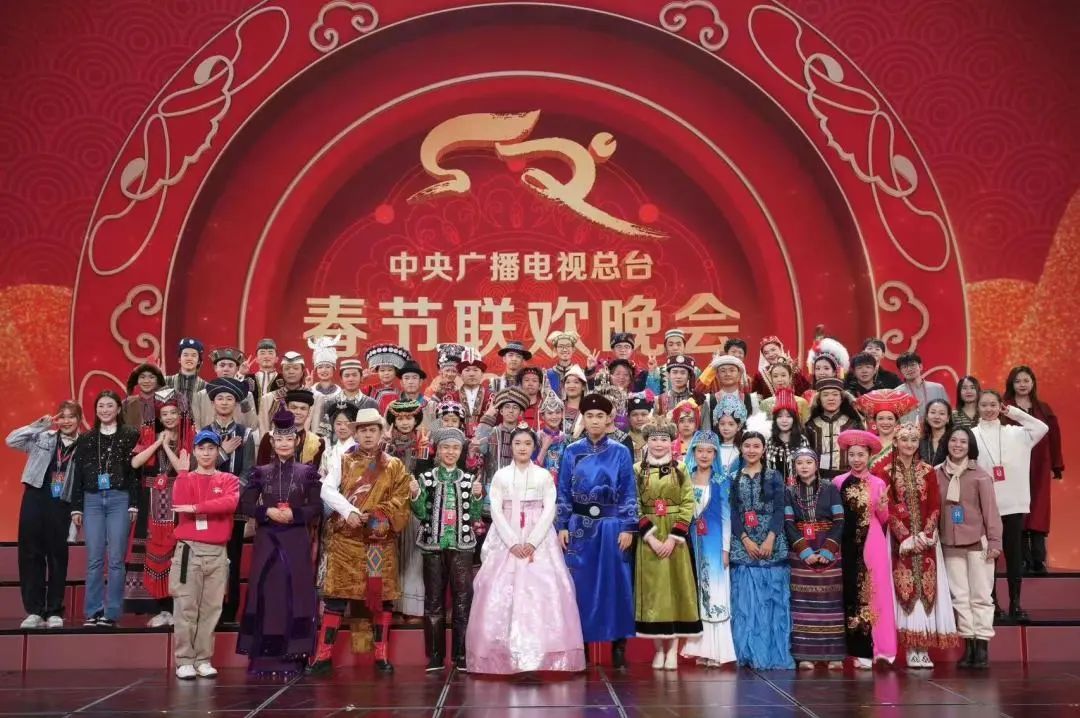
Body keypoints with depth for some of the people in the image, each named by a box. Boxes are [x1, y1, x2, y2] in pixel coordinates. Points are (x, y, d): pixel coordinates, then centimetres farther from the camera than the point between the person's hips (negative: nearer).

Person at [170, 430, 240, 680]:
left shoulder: (229, 480, 8)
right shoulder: (185, 478, 9)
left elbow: (231, 502, -14)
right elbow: (178, 504, -9)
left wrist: (196, 507, -19)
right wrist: (183, 471, -8)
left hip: (217, 552, 1)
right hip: (188, 549, -1)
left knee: (211, 607, 2)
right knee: (185, 607, -5)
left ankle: (204, 660, 8)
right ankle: (184, 660, -1)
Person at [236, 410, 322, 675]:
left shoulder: (308, 472, 5)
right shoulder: (260, 472, 7)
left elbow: (317, 507, 1)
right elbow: (245, 504, 3)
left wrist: (294, 514, -14)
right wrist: (268, 512, -13)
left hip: (296, 541, 0)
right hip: (267, 540, 1)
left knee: (295, 593, -2)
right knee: (266, 593, -2)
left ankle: (292, 656, 3)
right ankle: (263, 656, 4)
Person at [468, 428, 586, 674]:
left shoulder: (544, 476, 6)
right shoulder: (500, 476, 7)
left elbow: (549, 511, -1)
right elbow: (496, 511, -1)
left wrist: (532, 542, -13)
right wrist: (513, 542, -13)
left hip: (539, 542, -1)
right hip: (506, 541, 1)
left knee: (543, 591, -11)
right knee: (501, 594, -7)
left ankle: (539, 655, -9)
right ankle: (505, 656, -3)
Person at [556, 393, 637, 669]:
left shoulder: (620, 452, 2)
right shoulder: (571, 452, 5)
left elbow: (629, 493, 0)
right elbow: (563, 493, 5)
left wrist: (628, 528, -7)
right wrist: (561, 527, -1)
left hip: (610, 525, -1)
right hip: (579, 525, 1)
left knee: (614, 582, 1)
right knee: (580, 584, 3)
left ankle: (618, 647, 8)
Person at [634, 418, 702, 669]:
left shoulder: (680, 469, 3)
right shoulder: (637, 470, 2)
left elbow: (688, 505, -2)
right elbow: (634, 508, -1)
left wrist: (673, 537, -12)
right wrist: (650, 537, -13)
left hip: (676, 537, 0)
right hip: (648, 538, 0)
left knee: (675, 587, 1)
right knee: (652, 589, 1)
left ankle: (672, 649, 7)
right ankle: (658, 649, 9)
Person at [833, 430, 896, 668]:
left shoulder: (878, 484, 4)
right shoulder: (838, 482, 5)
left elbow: (883, 520, 6)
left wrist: (882, 507, -13)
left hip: (871, 544, -1)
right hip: (846, 544, 1)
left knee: (871, 592, -2)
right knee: (848, 592, 2)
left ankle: (870, 648, 0)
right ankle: (853, 648, 7)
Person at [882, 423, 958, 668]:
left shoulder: (928, 471, 9)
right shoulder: (886, 472, 0)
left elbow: (935, 506, 3)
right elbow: (887, 508, -6)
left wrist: (925, 534, -11)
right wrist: (907, 537, -14)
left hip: (926, 538, 2)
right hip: (900, 539, -2)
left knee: (926, 590, -2)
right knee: (906, 590, -6)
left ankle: (924, 647, 2)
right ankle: (911, 649, -3)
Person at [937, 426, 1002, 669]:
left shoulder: (980, 475, -5)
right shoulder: (937, 474, 4)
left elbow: (990, 509, -5)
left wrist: (994, 541, -8)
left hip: (978, 542, -3)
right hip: (950, 544, 3)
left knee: (980, 595, 0)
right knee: (959, 596, 7)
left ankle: (982, 647, 5)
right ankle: (968, 646, 13)